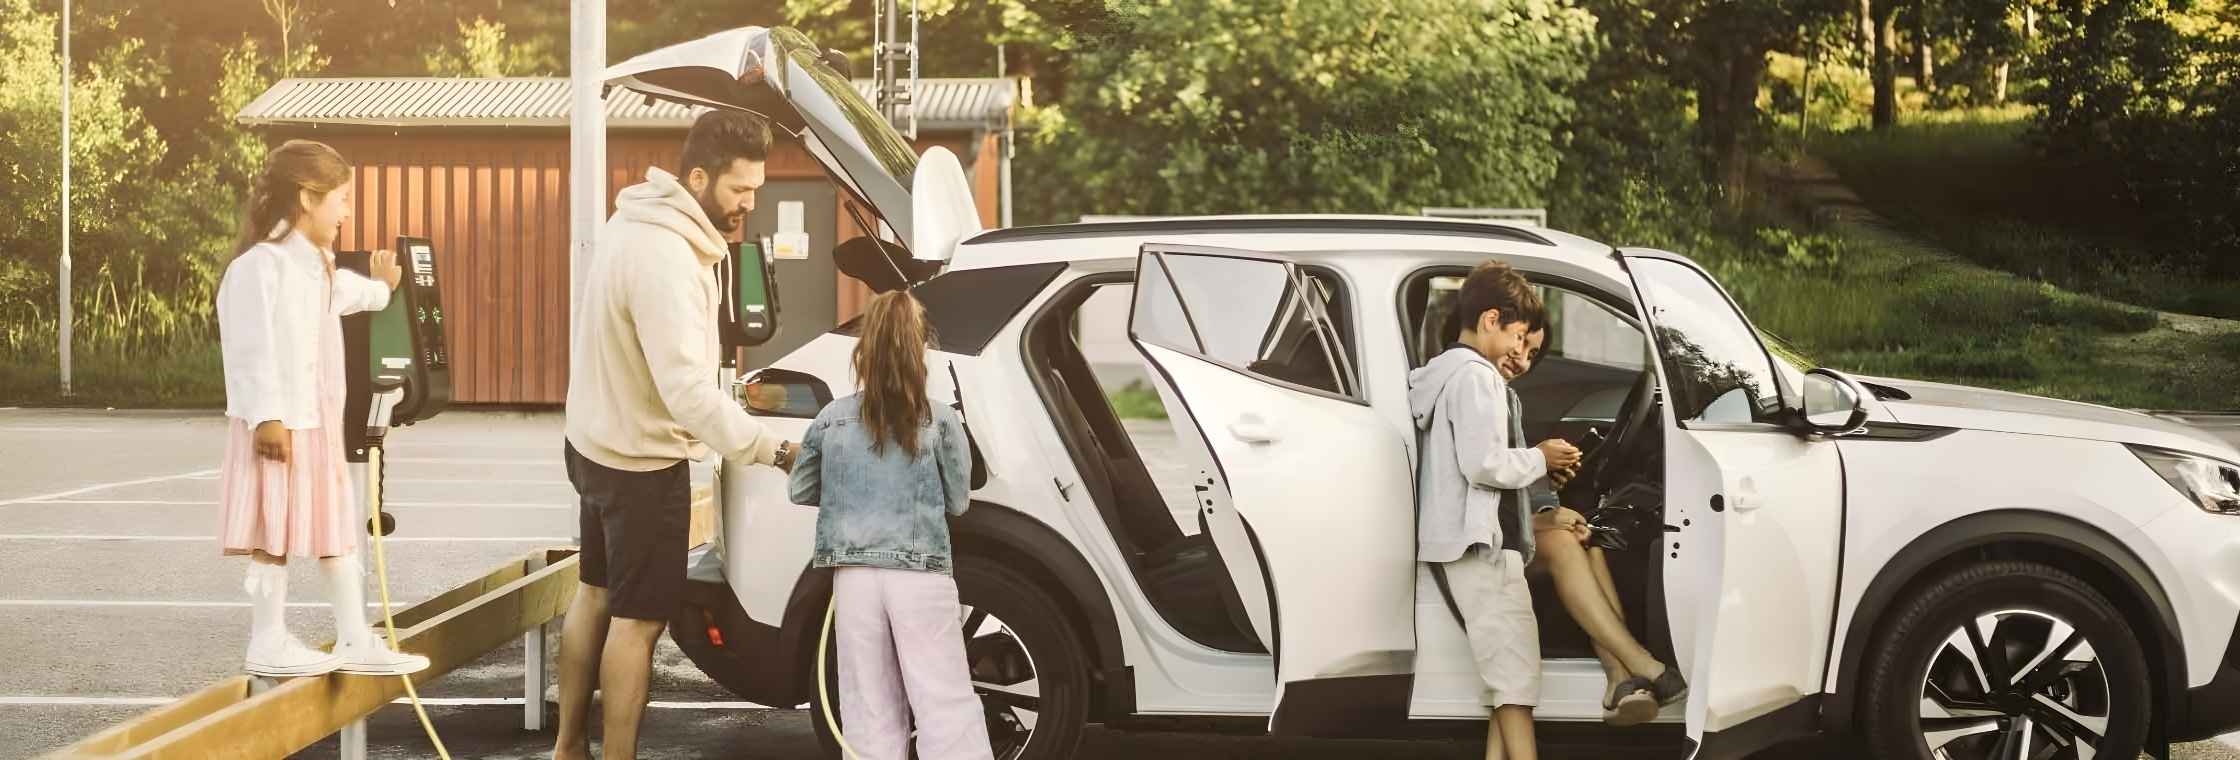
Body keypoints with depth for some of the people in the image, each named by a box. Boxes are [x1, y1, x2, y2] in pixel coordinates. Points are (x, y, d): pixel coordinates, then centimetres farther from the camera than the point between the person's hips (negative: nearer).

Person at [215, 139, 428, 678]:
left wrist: (381, 287, 61)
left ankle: (355, 642, 16)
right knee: (275, 536, -2)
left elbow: (347, 292, 41)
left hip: (320, 424, 9)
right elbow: (253, 347, -19)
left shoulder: (319, 267, 16)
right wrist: (267, 417, -23)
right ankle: (268, 645, 7)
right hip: (279, 426, -9)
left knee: (337, 531, 10)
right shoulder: (261, 264, -15)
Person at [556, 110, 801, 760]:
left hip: (597, 442, 10)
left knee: (596, 595, 20)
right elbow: (686, 389, -34)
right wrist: (774, 451, -33)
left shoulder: (637, 222, 3)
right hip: (643, 462, -10)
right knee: (638, 619, 0)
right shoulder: (665, 258, -29)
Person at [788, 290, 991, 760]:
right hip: (921, 576, -2)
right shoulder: (941, 422, -2)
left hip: (855, 576, 2)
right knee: (945, 704, -2)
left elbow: (801, 492, 15)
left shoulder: (831, 420, 4)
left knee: (873, 711, 8)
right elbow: (956, 502, 6)